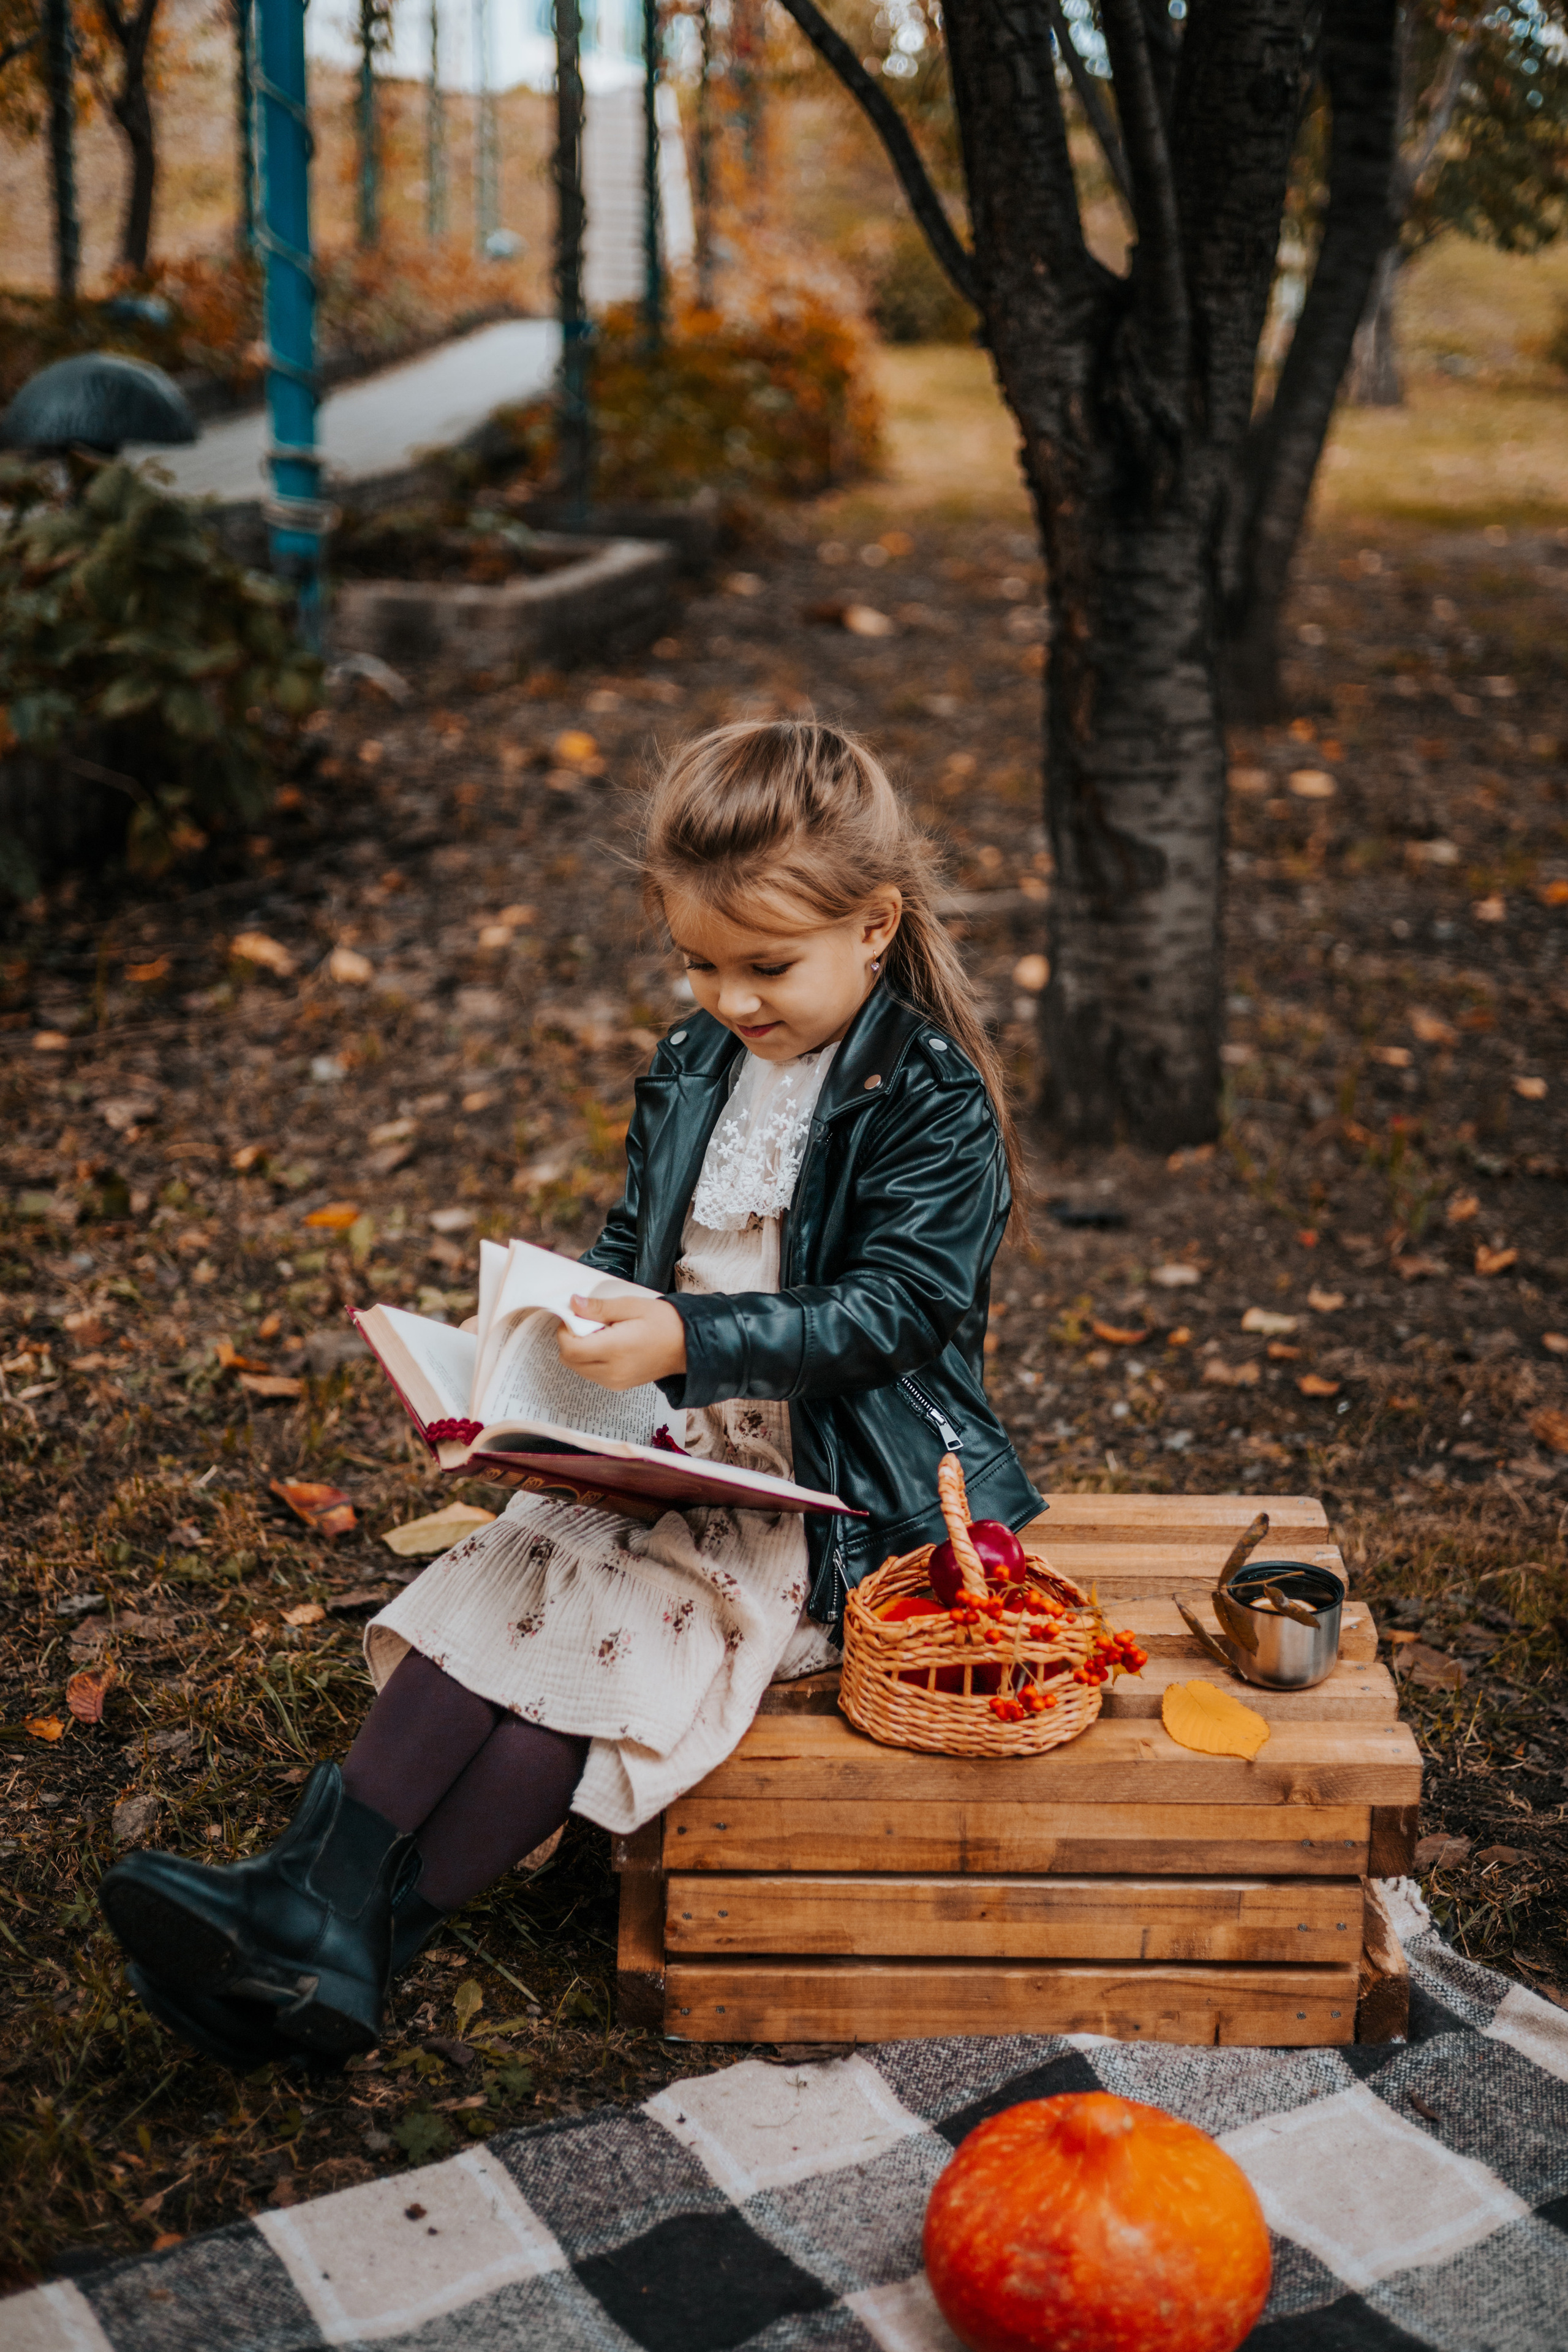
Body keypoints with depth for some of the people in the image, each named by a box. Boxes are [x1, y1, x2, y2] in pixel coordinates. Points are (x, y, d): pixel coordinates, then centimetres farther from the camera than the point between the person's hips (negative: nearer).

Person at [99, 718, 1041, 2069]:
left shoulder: (934, 1101, -12)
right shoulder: (690, 1073, 8)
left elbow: (887, 1310, -19)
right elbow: (632, 1244, 17)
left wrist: (685, 1342, -31)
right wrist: (565, 1330, -5)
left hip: (838, 1496, -7)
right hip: (674, 1451, 7)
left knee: (604, 1642, -23)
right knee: (502, 1593, -17)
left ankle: (346, 1949, -22)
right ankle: (318, 1883, -24)